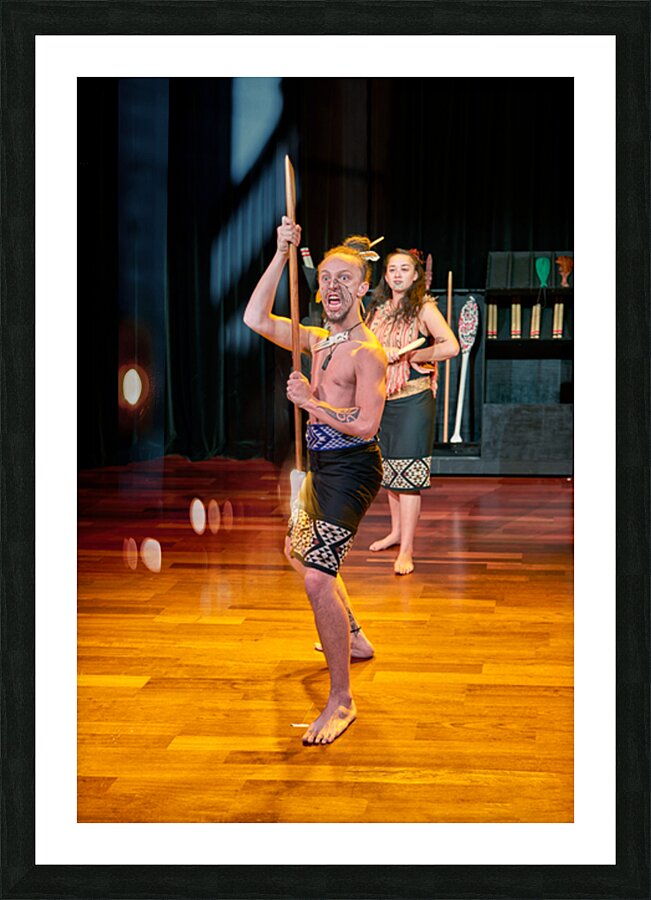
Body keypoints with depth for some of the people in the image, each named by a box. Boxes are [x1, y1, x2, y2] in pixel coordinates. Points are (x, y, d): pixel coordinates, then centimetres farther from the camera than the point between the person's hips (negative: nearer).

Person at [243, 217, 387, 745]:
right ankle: (354, 639, 46)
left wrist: (310, 402, -16)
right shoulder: (318, 341, 9)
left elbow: (365, 425, -26)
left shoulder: (367, 352, -17)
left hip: (351, 469, -10)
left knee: (317, 578, -19)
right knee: (299, 553, 29)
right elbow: (256, 318, 4)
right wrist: (282, 254, -1)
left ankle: (342, 701, -10)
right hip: (322, 466, 10)